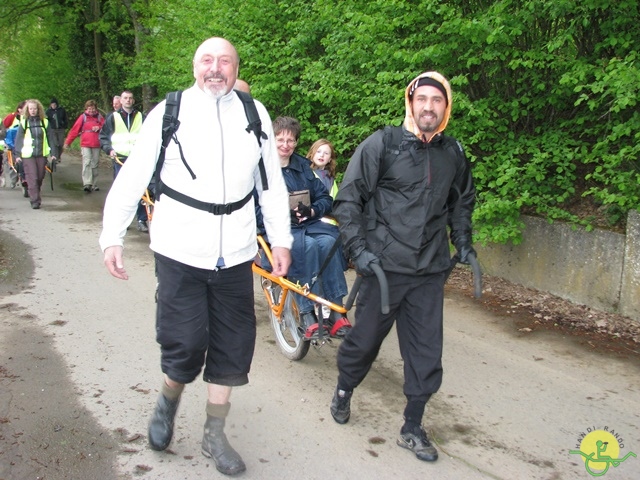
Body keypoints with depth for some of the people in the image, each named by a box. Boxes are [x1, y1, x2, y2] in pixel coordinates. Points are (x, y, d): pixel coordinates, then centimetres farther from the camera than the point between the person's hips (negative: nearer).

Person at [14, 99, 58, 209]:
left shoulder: (44, 122, 7)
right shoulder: (23, 122, 2)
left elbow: (50, 137, 9)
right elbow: (18, 139, 4)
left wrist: (53, 153, 4)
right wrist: (17, 154, -1)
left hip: (42, 154, 2)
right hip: (28, 155, -2)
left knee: (40, 177, 7)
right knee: (32, 177, -9)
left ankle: (35, 195, 26)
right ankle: (35, 200, -9)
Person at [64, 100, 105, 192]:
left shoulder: (99, 117, 5)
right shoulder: (83, 117, 0)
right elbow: (74, 130, 1)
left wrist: (99, 128, -13)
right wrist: (68, 142, 2)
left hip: (96, 145, 3)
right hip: (85, 144, -3)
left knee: (95, 164, 8)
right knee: (87, 163, -14)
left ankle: (94, 184, 16)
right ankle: (87, 184, -20)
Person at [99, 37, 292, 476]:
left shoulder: (255, 114, 3)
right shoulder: (168, 113, -2)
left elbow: (272, 181, 7)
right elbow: (132, 178, -1)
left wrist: (281, 238, 6)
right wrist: (112, 236, -5)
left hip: (235, 255, 3)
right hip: (181, 252, -2)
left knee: (232, 346, 9)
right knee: (185, 343, -2)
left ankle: (215, 435, 28)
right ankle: (169, 401, 33)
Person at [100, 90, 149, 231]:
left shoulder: (140, 117, 12)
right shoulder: (113, 117, 9)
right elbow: (103, 136, 11)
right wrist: (109, 149, -4)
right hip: (120, 159, 0)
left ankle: (142, 220, 2)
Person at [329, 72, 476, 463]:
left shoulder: (454, 153, 8)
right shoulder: (382, 144, -6)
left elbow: (463, 203, 24)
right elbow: (349, 198, -5)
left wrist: (463, 243, 14)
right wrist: (358, 248, -11)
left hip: (430, 272, 4)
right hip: (383, 267, -3)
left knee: (426, 353, 6)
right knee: (365, 339, 10)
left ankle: (412, 428, 22)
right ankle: (344, 391, 40)